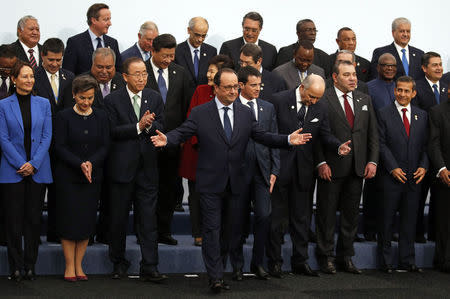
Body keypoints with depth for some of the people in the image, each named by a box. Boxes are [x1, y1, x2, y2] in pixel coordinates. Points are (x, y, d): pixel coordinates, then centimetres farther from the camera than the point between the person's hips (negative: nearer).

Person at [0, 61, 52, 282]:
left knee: (34, 219, 4)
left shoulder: (43, 104, 7)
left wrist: (34, 164, -9)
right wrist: (21, 164, -12)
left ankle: (30, 265, 12)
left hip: (38, 170, 2)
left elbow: (46, 137, 3)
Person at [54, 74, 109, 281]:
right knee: (69, 220, -2)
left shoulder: (101, 117, 6)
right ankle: (70, 266, 6)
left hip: (93, 177, 3)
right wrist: (80, 164, -19)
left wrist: (91, 163, -14)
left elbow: (105, 146, 3)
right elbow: (60, 147, -7)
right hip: (68, 177, -3)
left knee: (87, 221, 3)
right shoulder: (64, 117, -2)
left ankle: (79, 265, 12)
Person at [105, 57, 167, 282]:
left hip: (147, 168, 2)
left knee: (148, 219, 0)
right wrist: (138, 127, -20)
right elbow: (113, 132, -11)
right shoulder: (113, 100, -3)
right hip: (121, 168, -2)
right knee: (118, 219, 9)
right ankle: (119, 263, 24)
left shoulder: (155, 98, 8)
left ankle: (149, 267, 3)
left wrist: (148, 125, -17)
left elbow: (160, 127, 3)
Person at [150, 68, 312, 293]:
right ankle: (216, 277, -4)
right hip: (210, 183, -4)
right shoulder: (199, 113, -3)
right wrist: (166, 139, -29)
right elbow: (182, 132, -8)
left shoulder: (245, 114, 8)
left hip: (235, 183, 4)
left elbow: (262, 136, 8)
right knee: (212, 229, -5)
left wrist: (288, 140, -5)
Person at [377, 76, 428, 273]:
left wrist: (423, 166, -5)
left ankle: (407, 261, 14)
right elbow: (381, 144, -5)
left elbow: (426, 145, 10)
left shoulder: (422, 116, 11)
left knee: (410, 220, 7)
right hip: (391, 176, -3)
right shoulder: (384, 114, 0)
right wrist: (393, 168, -13)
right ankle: (385, 262, 11)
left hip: (414, 177, 3)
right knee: (387, 220, 2)